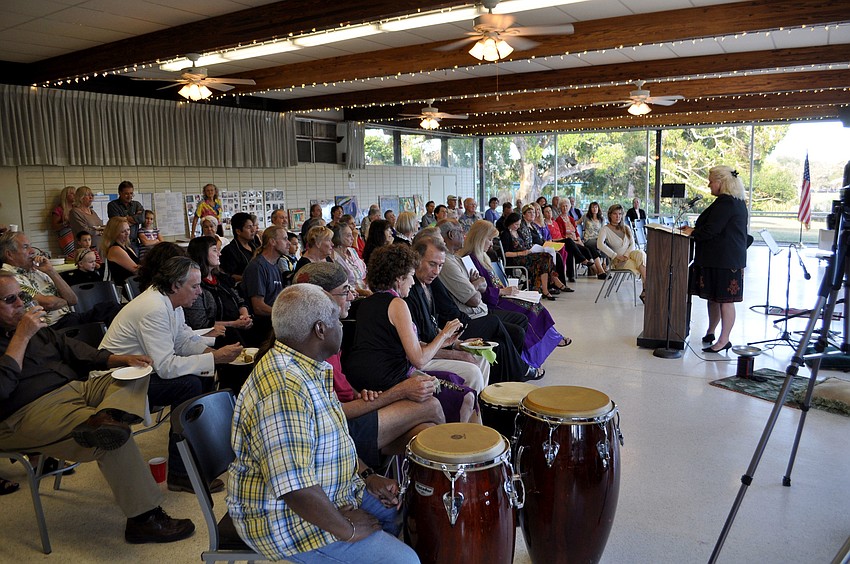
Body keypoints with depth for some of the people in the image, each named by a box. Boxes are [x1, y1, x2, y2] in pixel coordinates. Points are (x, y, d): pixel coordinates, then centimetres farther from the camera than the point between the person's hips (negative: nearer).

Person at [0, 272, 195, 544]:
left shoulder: (34, 326, 18)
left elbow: (73, 349, 21)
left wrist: (121, 359, 7)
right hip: (31, 412, -9)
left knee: (137, 373, -1)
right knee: (114, 439, -27)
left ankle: (107, 416, -35)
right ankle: (144, 519, -18)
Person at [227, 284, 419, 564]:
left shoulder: (311, 370, 3)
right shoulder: (284, 390, -31)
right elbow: (295, 488, -34)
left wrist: (367, 475, 5)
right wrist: (346, 529, -21)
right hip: (287, 518, -10)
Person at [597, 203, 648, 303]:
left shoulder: (626, 228, 19)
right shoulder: (605, 229, 2)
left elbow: (632, 244, 9)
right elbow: (600, 245, -16)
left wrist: (626, 255, -12)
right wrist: (616, 256, -18)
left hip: (631, 254, 4)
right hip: (618, 261, -4)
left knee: (640, 253, -31)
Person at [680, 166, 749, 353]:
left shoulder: (725, 203, -17)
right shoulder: (738, 202, 17)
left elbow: (710, 231, -20)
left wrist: (692, 232, -3)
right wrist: (696, 229, 16)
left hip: (723, 259, -10)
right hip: (730, 258, 10)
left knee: (724, 299, -5)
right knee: (714, 297, 17)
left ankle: (724, 340, 0)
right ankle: (710, 332, 28)